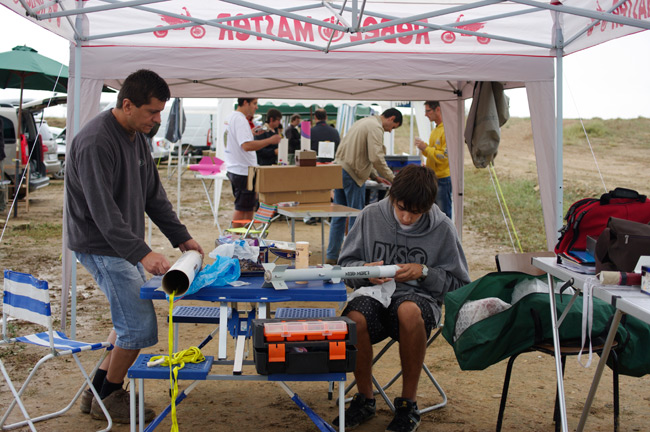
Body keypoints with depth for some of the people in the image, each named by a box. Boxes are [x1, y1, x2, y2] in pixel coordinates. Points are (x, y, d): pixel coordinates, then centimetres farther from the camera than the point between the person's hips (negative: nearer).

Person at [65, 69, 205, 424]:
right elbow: (102, 209, -28)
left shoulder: (137, 136, 8)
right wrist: (141, 253, -34)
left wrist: (181, 237, 9)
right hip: (101, 247, -10)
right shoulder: (96, 143, -22)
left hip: (125, 246, 10)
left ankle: (98, 391, 28)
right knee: (140, 327, -8)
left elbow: (153, 194, 14)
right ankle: (108, 398, 11)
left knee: (130, 322, 15)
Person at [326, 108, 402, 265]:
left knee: (338, 216, 12)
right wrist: (392, 179, -13)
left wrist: (375, 176, 22)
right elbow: (376, 158, -20)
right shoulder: (375, 127, -10)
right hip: (352, 174, -9)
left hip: (339, 168, 9)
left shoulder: (365, 122, 22)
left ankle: (332, 257, 15)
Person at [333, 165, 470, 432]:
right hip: (374, 294, 2)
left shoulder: (443, 229, -1)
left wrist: (424, 272, -11)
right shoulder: (371, 216, 2)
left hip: (419, 298, -1)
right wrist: (365, 270, -12)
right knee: (353, 319, -34)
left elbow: (458, 283, 5)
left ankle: (408, 403, -17)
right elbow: (345, 264, 11)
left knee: (409, 311, -39)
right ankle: (365, 398, -6)